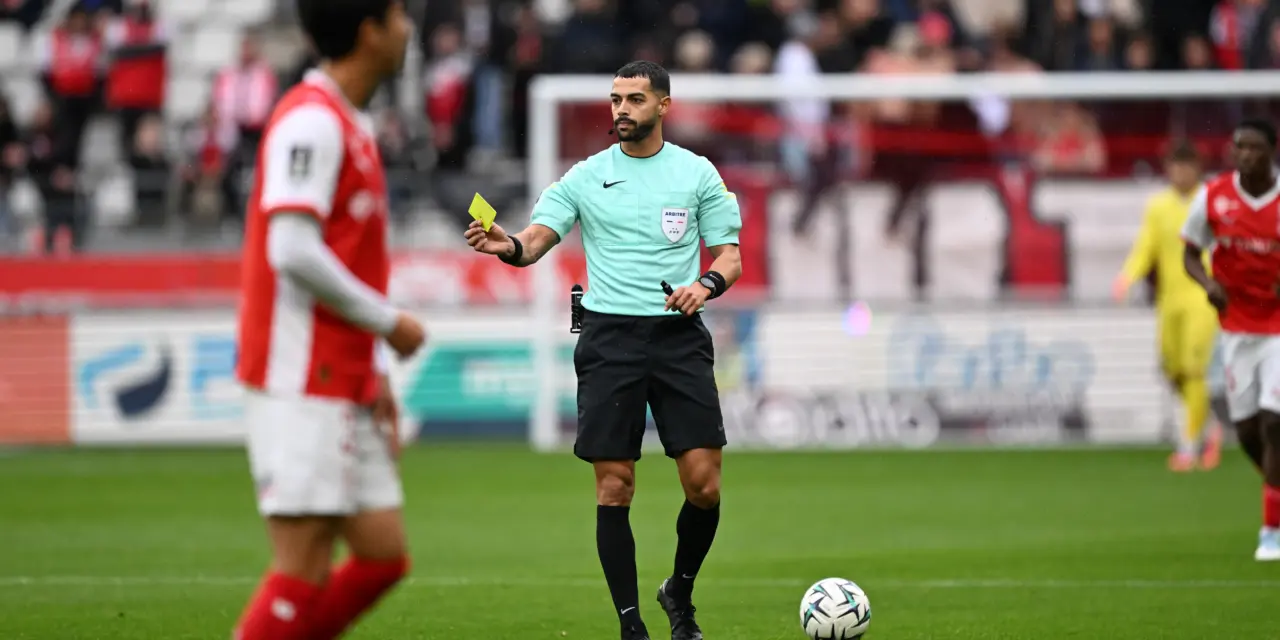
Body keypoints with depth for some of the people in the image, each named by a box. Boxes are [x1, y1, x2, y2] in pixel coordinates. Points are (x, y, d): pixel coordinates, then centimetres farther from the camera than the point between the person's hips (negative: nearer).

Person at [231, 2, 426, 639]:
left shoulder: (349, 126, 18)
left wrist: (374, 372, 18)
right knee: (304, 567, -10)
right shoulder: (312, 120, -13)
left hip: (343, 386, 10)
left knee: (383, 555, 6)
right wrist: (387, 322, -12)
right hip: (301, 383, -10)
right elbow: (293, 252, -22)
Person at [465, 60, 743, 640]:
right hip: (609, 336, 0)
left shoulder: (697, 173, 7)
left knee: (704, 483, -6)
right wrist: (507, 245, -26)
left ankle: (679, 593, 20)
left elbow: (729, 255, 7)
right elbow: (536, 240, -3)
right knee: (615, 487, -3)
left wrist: (707, 284, -15)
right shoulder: (586, 176, 6)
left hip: (679, 334, 0)